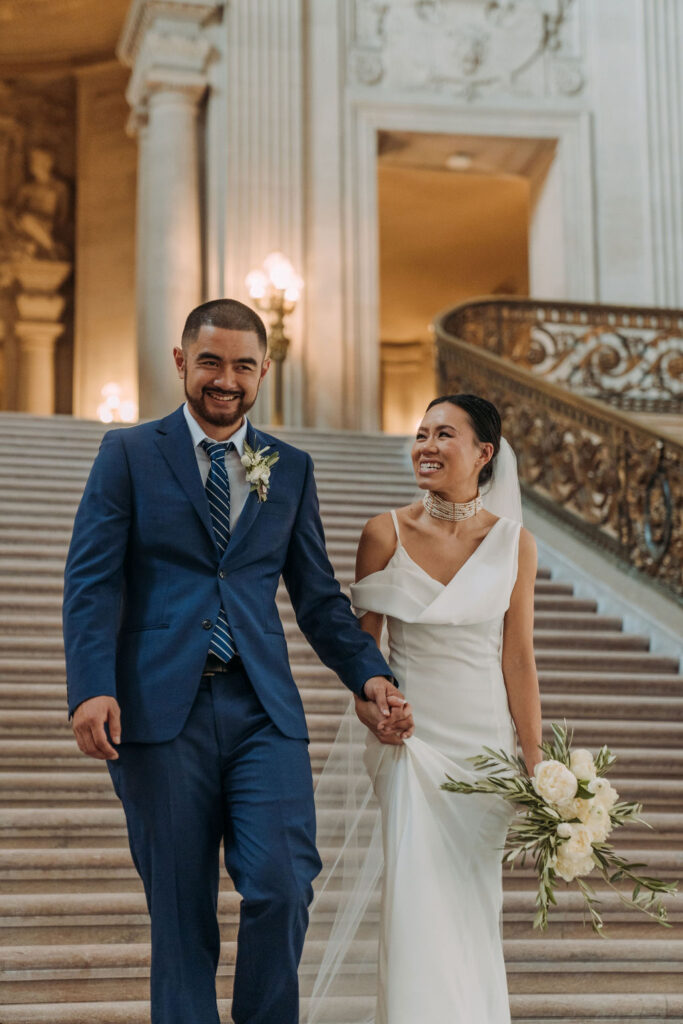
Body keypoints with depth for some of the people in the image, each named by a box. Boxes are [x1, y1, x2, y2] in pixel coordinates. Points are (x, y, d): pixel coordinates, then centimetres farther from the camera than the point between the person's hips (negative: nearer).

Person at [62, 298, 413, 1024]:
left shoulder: (291, 469, 15)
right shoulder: (128, 455, 6)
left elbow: (317, 596, 15)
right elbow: (91, 581, -2)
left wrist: (369, 673, -1)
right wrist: (91, 687, -16)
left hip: (262, 711, 2)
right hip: (159, 712, -2)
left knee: (283, 884, -12)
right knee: (179, 913, 3)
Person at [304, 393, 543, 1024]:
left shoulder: (514, 543, -1)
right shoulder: (386, 534, -3)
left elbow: (519, 658, 0)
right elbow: (362, 635, 6)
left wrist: (535, 762, -1)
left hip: (485, 741, 1)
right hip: (409, 736, -1)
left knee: (473, 898, 7)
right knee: (415, 896, -6)